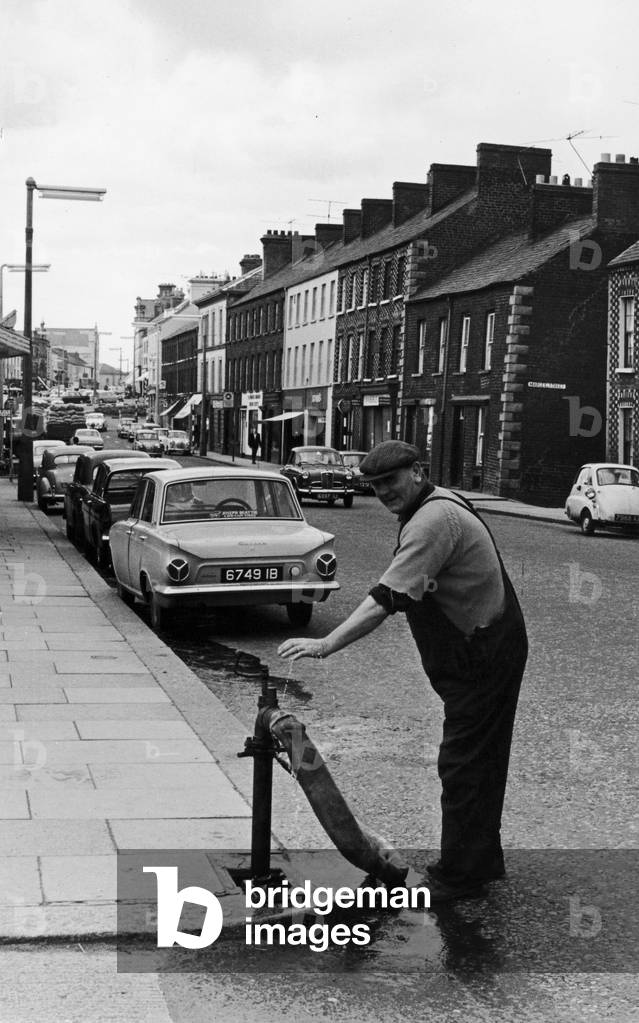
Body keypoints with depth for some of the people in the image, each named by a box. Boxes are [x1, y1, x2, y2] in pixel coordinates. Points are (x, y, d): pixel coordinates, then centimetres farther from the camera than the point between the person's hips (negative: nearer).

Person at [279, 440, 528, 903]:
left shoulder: (434, 521, -23)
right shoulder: (440, 506, 11)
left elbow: (387, 599, -31)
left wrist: (326, 644, -32)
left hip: (484, 656, -10)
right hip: (490, 652, 10)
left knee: (462, 764, -3)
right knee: (483, 760, 19)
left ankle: (459, 876, 6)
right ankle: (484, 860, 32)